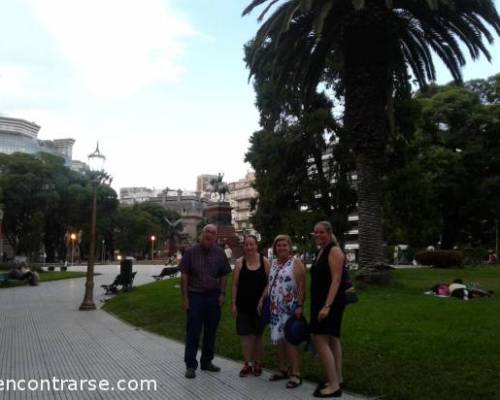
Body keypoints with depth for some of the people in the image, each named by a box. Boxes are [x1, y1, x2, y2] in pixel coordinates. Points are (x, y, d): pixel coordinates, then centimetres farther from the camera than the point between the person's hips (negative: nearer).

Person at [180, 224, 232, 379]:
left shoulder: (219, 253, 4)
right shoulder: (190, 252, -3)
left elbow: (223, 276, 10)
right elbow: (184, 276, -3)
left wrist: (222, 294, 0)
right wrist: (185, 298, -7)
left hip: (213, 296, 3)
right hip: (195, 296, -3)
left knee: (211, 331, 11)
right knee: (193, 332, 0)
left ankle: (207, 361, 25)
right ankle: (190, 365, 8)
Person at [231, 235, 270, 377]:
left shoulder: (264, 261, -2)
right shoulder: (239, 262, -1)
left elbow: (269, 282, -1)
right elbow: (235, 284, 1)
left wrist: (263, 299, -10)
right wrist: (234, 304, -3)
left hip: (259, 305, 0)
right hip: (243, 305, 0)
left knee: (258, 335, 10)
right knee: (245, 335, 3)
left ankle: (257, 364, 23)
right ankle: (247, 364, 15)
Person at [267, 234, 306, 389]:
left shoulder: (295, 262, -8)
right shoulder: (274, 264, 13)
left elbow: (301, 286, -13)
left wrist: (299, 306, -19)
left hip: (289, 309, -7)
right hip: (275, 309, 7)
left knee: (290, 340, -8)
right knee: (279, 339, 12)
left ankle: (296, 374, 0)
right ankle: (283, 370, 24)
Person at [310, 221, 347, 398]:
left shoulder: (334, 251, -14)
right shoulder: (320, 252, 13)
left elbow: (336, 280, -21)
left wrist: (327, 305, -27)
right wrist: (320, 304, 17)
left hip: (330, 302, -9)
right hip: (320, 302, 9)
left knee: (320, 340, -12)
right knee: (332, 340, 14)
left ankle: (334, 386, -6)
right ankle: (337, 379, 23)